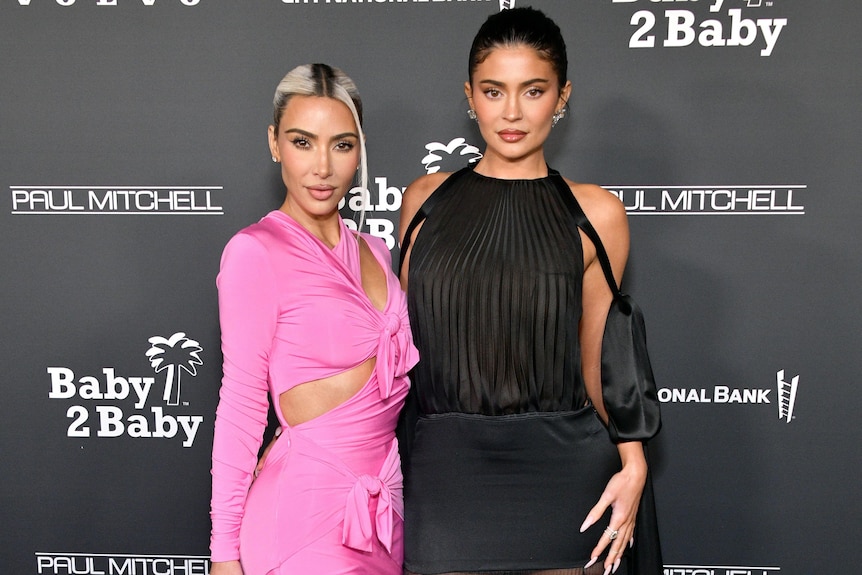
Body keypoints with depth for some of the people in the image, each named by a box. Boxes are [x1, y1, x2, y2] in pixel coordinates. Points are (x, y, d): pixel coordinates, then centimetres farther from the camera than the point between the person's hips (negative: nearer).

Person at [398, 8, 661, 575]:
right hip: (446, 468, 1)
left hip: (561, 467, -1)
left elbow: (595, 356, 4)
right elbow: (404, 334, 11)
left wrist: (633, 461, -9)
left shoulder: (595, 213, 0)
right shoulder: (426, 199, 6)